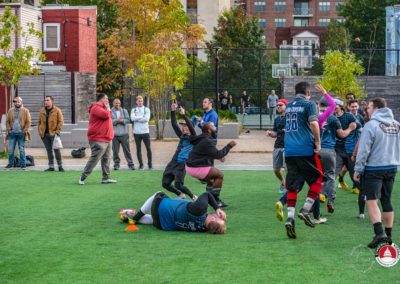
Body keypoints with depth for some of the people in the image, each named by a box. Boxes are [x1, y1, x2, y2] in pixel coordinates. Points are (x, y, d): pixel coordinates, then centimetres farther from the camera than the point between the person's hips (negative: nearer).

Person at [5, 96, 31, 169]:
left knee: (21, 149, 0)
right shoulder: (10, 111, 9)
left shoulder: (25, 111, 1)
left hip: (21, 133, -3)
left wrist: (25, 130, -7)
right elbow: (7, 121, 12)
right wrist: (8, 130, 1)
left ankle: (23, 164, 5)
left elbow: (28, 122, 0)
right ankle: (10, 163, 10)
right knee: (10, 149, 1)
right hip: (12, 133, 3)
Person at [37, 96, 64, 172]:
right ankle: (51, 167, 11)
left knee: (56, 149, -5)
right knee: (49, 150, 7)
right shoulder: (42, 111, 13)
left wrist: (57, 131, -12)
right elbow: (39, 122, 18)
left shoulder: (57, 110, -1)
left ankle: (60, 166, 1)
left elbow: (60, 121, -3)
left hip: (53, 133, -4)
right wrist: (40, 131, 6)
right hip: (45, 134, 4)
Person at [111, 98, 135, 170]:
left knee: (127, 149, -1)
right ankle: (116, 164, 12)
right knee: (115, 150, 1)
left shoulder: (124, 111, 10)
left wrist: (122, 120, -16)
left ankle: (130, 164, 3)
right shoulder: (110, 112, 5)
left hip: (124, 134, 1)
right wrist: (117, 120, -19)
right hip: (114, 134, -1)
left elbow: (128, 120, 0)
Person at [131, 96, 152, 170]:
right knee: (138, 149, 3)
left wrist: (137, 119, -6)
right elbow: (132, 118, -7)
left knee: (148, 148, -4)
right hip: (137, 132, 1)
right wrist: (142, 117, -8)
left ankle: (150, 164, 5)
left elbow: (146, 119, -9)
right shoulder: (133, 110, 11)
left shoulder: (146, 109, 7)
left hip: (145, 132, -1)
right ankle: (141, 164, 10)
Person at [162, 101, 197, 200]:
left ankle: (193, 197, 4)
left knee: (178, 185, -18)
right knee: (165, 184, 4)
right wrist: (173, 111, 2)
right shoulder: (182, 136, 15)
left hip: (182, 165, -7)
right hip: (173, 162, 7)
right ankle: (180, 195, 25)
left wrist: (183, 115, -22)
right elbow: (174, 124, 12)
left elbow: (191, 127, -19)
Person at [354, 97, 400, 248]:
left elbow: (364, 150, -14)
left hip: (374, 169, -7)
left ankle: (379, 232, -23)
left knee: (371, 201, -8)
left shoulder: (371, 125, -13)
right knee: (386, 202, 14)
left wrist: (357, 169, -7)